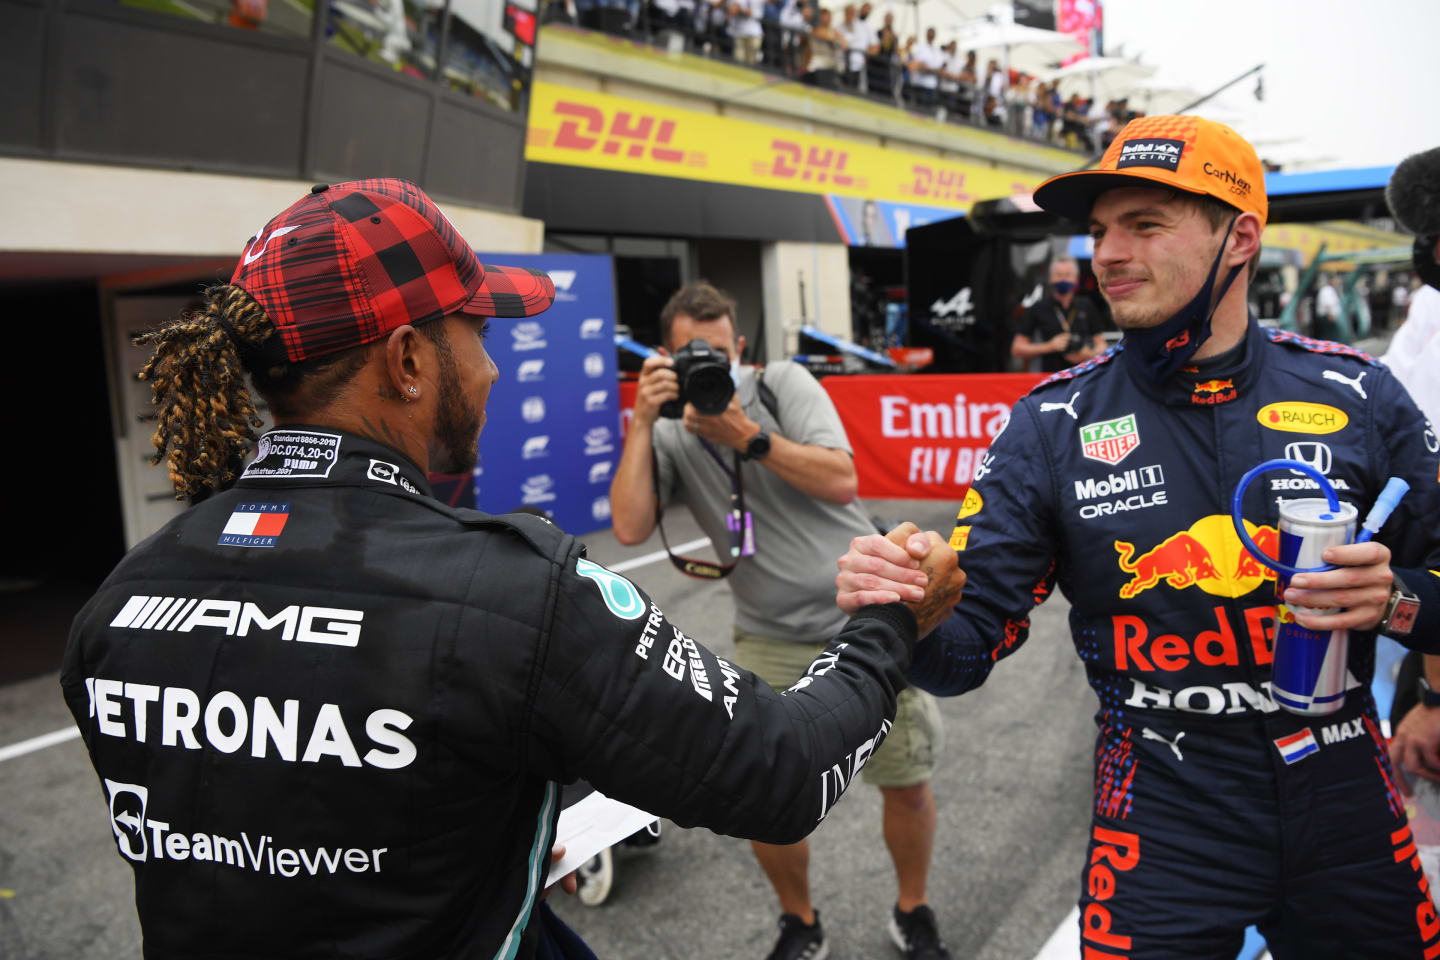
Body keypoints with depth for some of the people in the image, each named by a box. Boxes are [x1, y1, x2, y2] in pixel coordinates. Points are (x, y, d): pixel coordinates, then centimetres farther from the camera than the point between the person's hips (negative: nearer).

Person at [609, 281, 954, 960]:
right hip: (772, 644, 1)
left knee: (907, 782, 7)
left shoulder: (783, 383, -3)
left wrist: (749, 435, -21)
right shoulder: (669, 436, 0)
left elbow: (841, 481, -14)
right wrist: (641, 422, -16)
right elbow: (629, 528, -15)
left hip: (871, 619, 0)